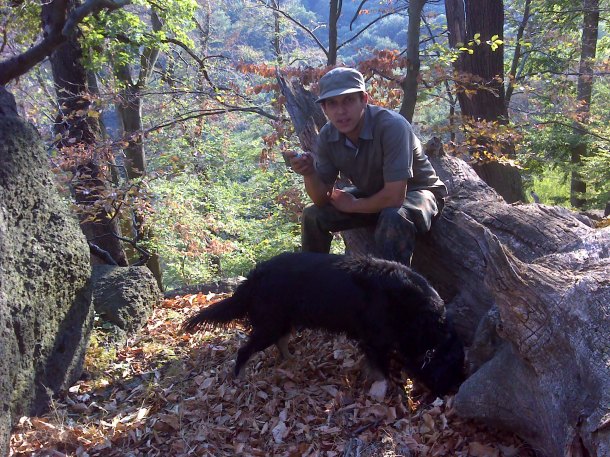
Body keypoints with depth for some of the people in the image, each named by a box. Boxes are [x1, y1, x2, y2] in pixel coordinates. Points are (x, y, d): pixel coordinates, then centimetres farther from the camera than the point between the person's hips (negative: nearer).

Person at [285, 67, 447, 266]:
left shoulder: (391, 126, -33)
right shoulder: (328, 135, -14)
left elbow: (395, 196, -36)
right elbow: (322, 199, -11)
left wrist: (352, 205, -19)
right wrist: (309, 173, -32)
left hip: (416, 191, -6)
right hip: (373, 195, 6)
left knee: (393, 219, -38)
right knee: (313, 215, -6)